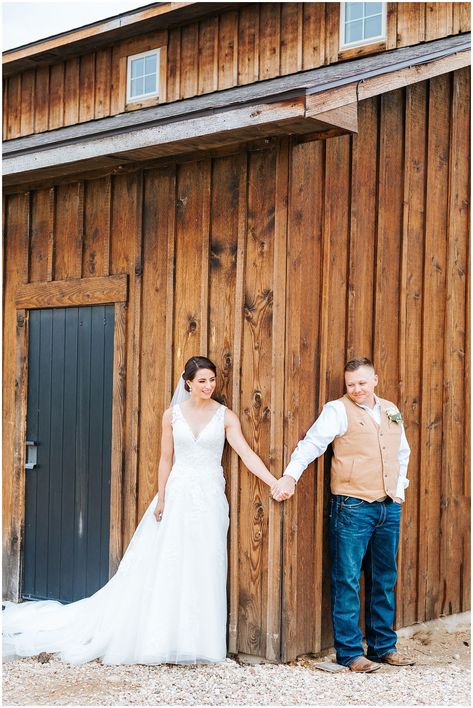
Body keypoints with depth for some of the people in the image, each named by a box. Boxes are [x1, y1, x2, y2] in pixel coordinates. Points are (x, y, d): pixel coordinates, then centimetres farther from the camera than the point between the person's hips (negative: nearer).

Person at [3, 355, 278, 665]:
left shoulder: (225, 416, -1)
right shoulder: (172, 415, 3)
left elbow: (247, 454, -9)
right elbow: (166, 459, 6)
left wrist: (276, 483, -20)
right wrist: (161, 498, 1)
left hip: (210, 499, 0)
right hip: (178, 495, 0)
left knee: (203, 569, 1)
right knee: (166, 567, 1)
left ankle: (194, 641, 11)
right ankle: (161, 638, 12)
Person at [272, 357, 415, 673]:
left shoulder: (391, 411, 14)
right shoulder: (338, 410, -5)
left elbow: (402, 452, 25)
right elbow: (312, 443, -15)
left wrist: (399, 488, 16)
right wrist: (290, 475, -28)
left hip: (389, 507, 6)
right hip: (353, 507, -6)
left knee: (385, 579, 13)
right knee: (348, 581, -3)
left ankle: (383, 646, 24)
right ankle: (350, 652, 5)